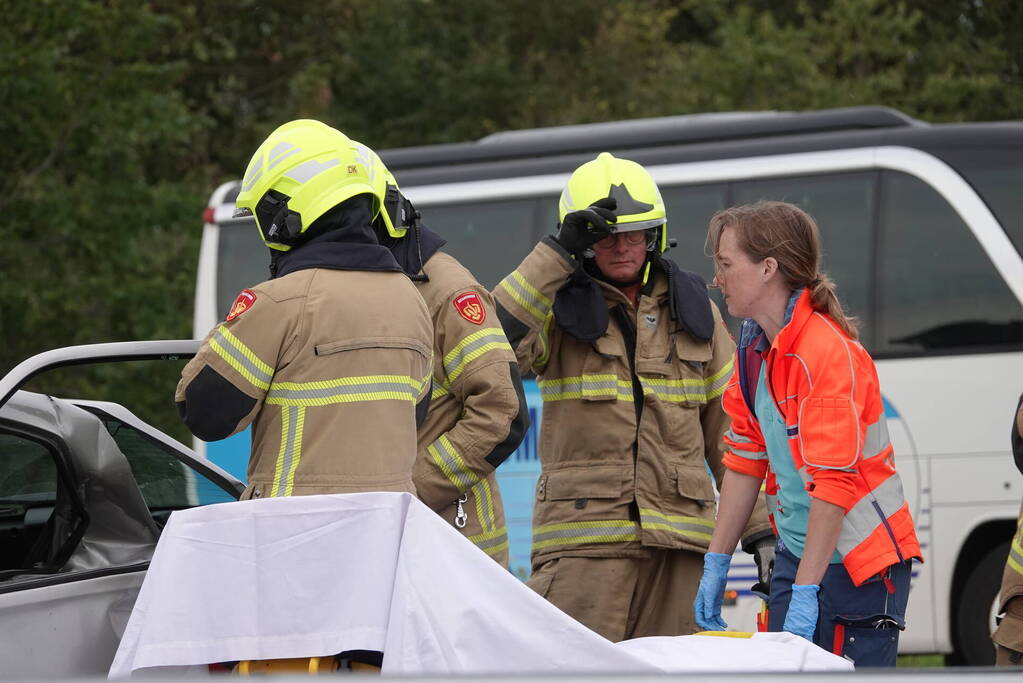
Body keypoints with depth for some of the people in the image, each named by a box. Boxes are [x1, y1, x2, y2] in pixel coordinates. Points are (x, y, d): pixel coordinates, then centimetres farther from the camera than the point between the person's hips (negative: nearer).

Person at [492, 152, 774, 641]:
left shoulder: (692, 309, 15)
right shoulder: (561, 307, 5)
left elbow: (729, 428, 16)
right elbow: (498, 338, -19)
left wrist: (760, 529, 10)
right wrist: (557, 252, -19)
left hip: (678, 539, 3)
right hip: (583, 539, -3)